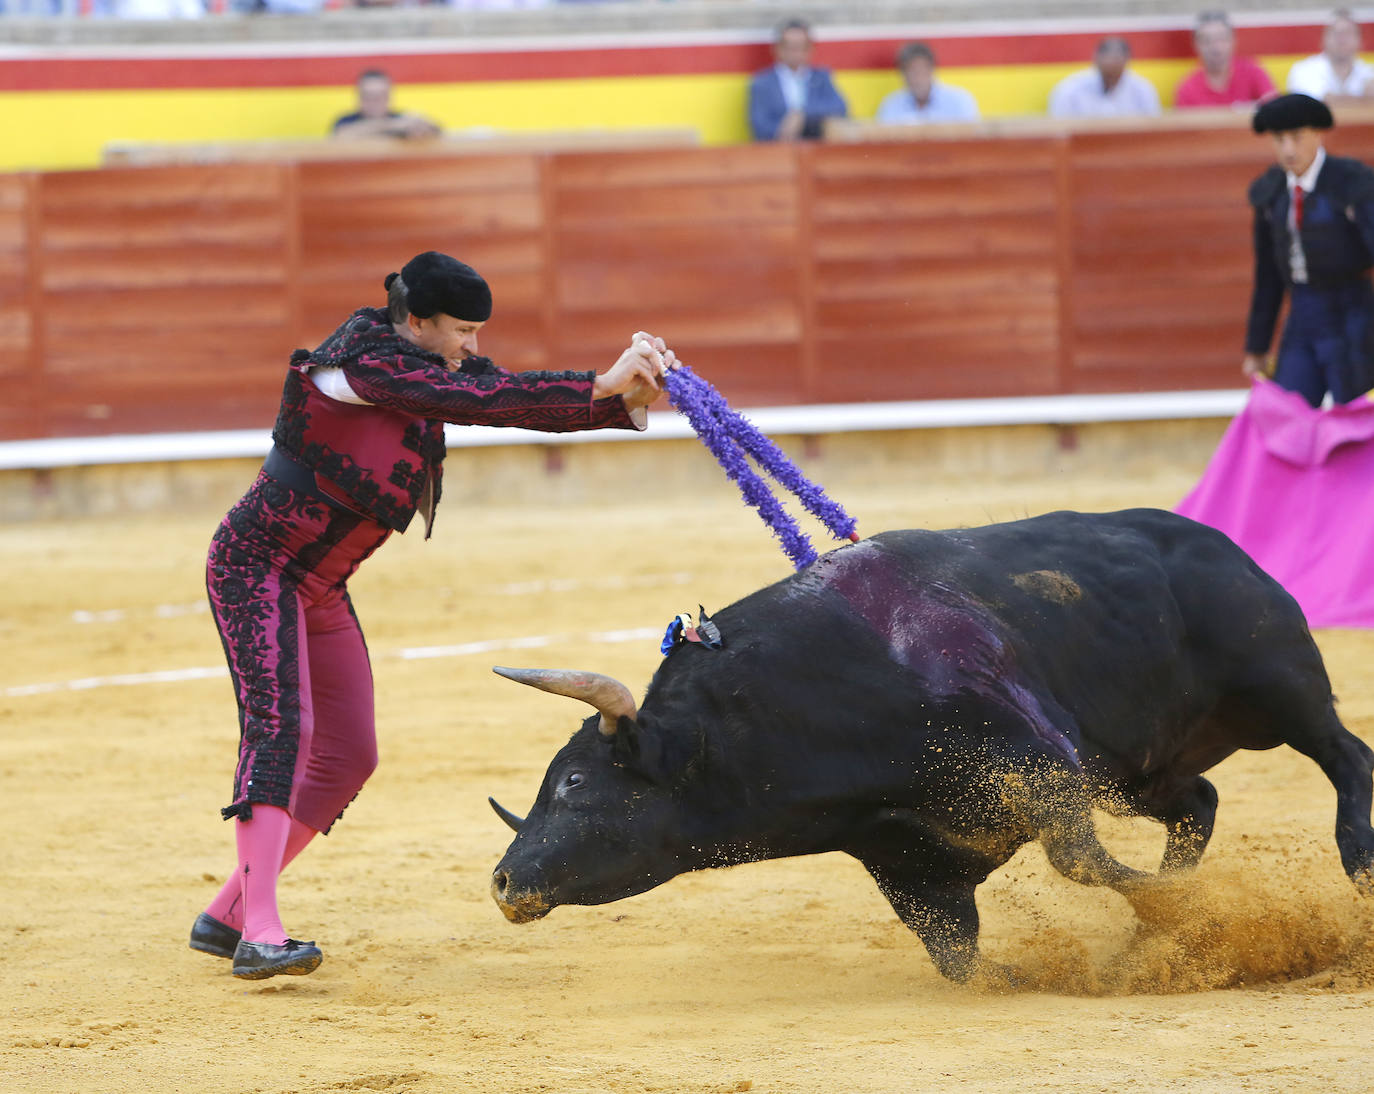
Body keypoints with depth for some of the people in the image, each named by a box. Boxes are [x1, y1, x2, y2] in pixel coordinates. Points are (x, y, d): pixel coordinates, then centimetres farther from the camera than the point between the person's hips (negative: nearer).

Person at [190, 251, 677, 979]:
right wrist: (602, 386, -35)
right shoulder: (366, 361, -24)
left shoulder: (438, 364, 2)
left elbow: (522, 404, -4)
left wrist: (629, 397, -20)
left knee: (349, 755, 7)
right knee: (281, 726, -24)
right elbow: (483, 402, -34)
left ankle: (225, 917, 14)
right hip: (256, 565, -10)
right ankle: (259, 937, -32)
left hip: (320, 589, 10)